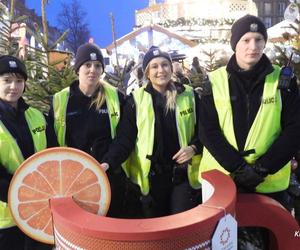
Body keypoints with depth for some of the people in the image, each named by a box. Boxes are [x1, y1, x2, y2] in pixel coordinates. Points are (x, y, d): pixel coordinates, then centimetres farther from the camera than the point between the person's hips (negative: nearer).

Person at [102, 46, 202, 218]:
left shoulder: (189, 95, 3)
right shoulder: (136, 100, -1)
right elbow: (125, 138, -4)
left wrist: (194, 148, -10)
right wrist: (108, 163, -19)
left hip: (183, 174, 1)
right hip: (148, 177, 0)